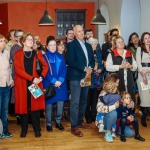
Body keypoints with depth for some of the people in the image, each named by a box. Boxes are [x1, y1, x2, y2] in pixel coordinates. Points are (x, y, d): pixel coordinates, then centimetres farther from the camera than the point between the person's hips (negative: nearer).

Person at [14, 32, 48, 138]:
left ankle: (37, 129, 11)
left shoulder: (37, 53, 10)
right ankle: (24, 129, 16)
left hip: (35, 83, 1)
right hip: (22, 84, -1)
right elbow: (17, 69, -9)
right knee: (23, 106, 3)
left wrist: (41, 77, -11)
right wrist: (32, 78, -16)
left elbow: (45, 66, 6)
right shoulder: (18, 54, 3)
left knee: (35, 105, 1)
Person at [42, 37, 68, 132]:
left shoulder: (60, 56, 11)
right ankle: (49, 123, 12)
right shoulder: (44, 57, 0)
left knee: (60, 104, 3)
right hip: (49, 84, -3)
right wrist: (54, 81, -16)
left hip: (61, 84, 3)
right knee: (49, 104, 1)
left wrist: (60, 80, -12)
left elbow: (64, 69, 4)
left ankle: (58, 122, 17)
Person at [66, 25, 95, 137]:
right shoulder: (71, 45, -4)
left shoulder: (88, 45, 18)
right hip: (76, 77, -7)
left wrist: (90, 68, -5)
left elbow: (92, 59, 16)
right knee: (75, 102, -7)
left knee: (84, 101, 12)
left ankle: (80, 121, 24)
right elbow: (71, 61, -15)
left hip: (86, 76, 7)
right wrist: (84, 69, -17)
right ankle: (74, 127, -3)